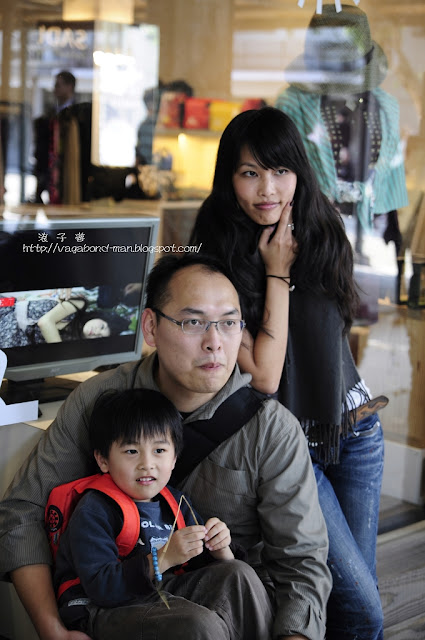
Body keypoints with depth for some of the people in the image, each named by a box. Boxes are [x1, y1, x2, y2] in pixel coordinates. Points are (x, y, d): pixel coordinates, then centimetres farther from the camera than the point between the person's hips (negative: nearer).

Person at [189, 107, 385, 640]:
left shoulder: (321, 228, -1)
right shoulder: (218, 256, -16)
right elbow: (264, 376, -20)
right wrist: (278, 273, -19)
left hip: (353, 423, 5)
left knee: (360, 589, 12)